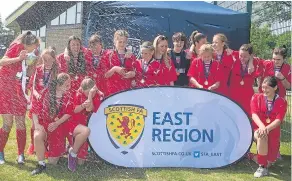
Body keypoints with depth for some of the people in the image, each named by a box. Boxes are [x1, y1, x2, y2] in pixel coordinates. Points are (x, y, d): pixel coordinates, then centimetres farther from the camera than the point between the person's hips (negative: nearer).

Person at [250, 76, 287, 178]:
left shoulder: (281, 102, -1)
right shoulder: (256, 97, 0)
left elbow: (278, 120, -14)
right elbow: (254, 114, -14)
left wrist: (267, 128, -33)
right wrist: (261, 126, -34)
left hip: (273, 131, 1)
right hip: (258, 129, -1)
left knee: (271, 159, -3)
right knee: (262, 136, -38)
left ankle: (266, 163, 38)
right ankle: (262, 167, -25)